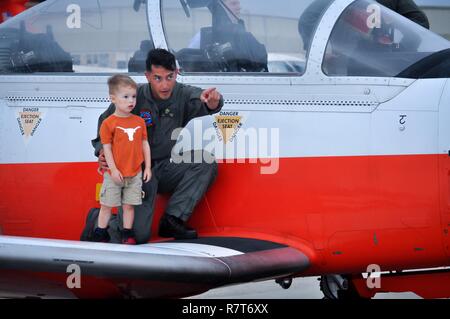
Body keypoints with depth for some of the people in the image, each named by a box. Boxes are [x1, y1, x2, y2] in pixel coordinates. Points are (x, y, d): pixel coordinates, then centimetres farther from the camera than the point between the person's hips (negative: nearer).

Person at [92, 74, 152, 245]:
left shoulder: (139, 121, 4)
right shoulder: (109, 123, -9)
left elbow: (145, 144, 9)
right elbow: (106, 147, -9)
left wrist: (147, 167, 5)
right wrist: (113, 169, -14)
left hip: (135, 173, 3)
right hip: (115, 174, -3)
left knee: (129, 205, 8)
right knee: (107, 205, 4)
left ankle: (127, 234, 16)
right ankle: (100, 234, 14)